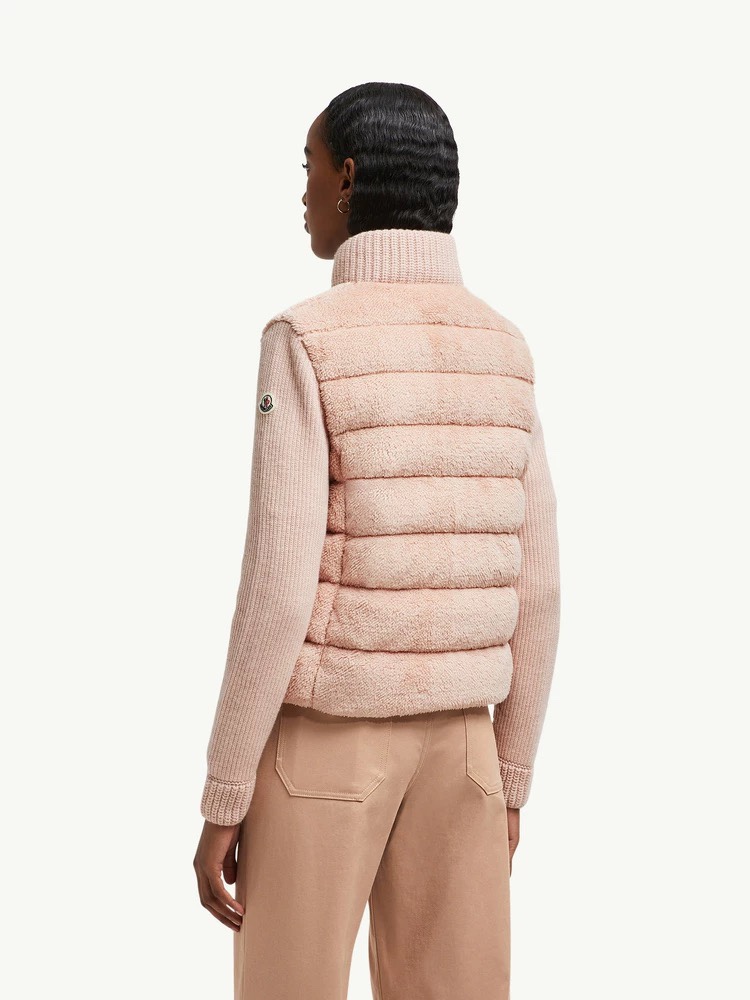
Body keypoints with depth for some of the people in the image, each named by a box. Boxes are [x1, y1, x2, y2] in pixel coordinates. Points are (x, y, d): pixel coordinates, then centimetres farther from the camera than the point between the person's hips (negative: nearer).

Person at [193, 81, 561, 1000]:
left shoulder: (306, 344, -15)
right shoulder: (502, 355, 3)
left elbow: (278, 590, -19)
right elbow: (532, 592, 4)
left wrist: (221, 803, -10)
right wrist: (509, 780, 14)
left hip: (316, 741, -5)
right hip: (449, 742, 5)